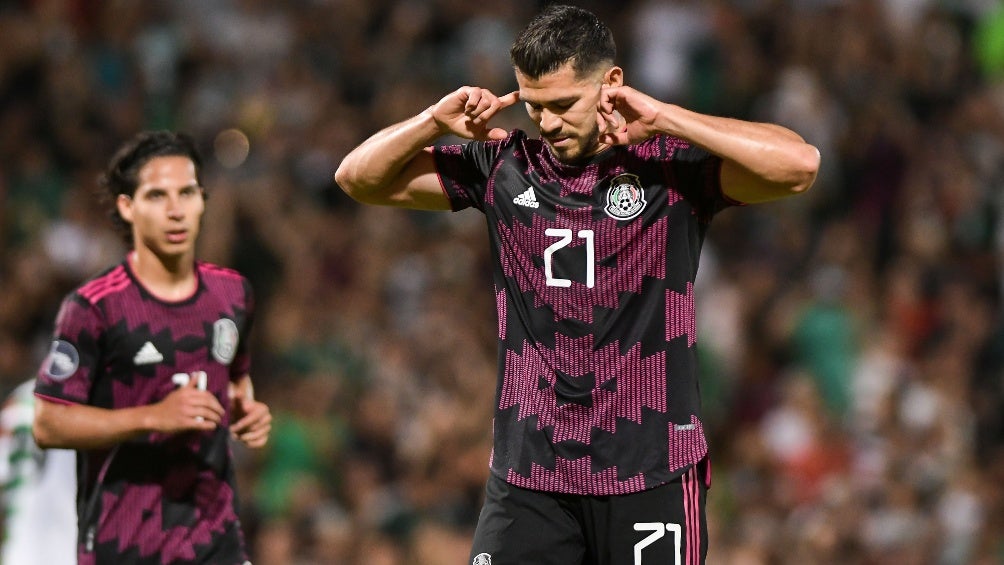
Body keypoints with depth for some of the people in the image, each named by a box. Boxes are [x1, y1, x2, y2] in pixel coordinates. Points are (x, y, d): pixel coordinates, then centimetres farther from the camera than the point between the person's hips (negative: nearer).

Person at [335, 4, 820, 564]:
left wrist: (664, 119, -21)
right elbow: (359, 177, 14)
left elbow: (799, 164, -18)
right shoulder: (505, 167, 7)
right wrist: (436, 121, -5)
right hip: (527, 471, 3)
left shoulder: (673, 165, -4)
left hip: (652, 472, -3)